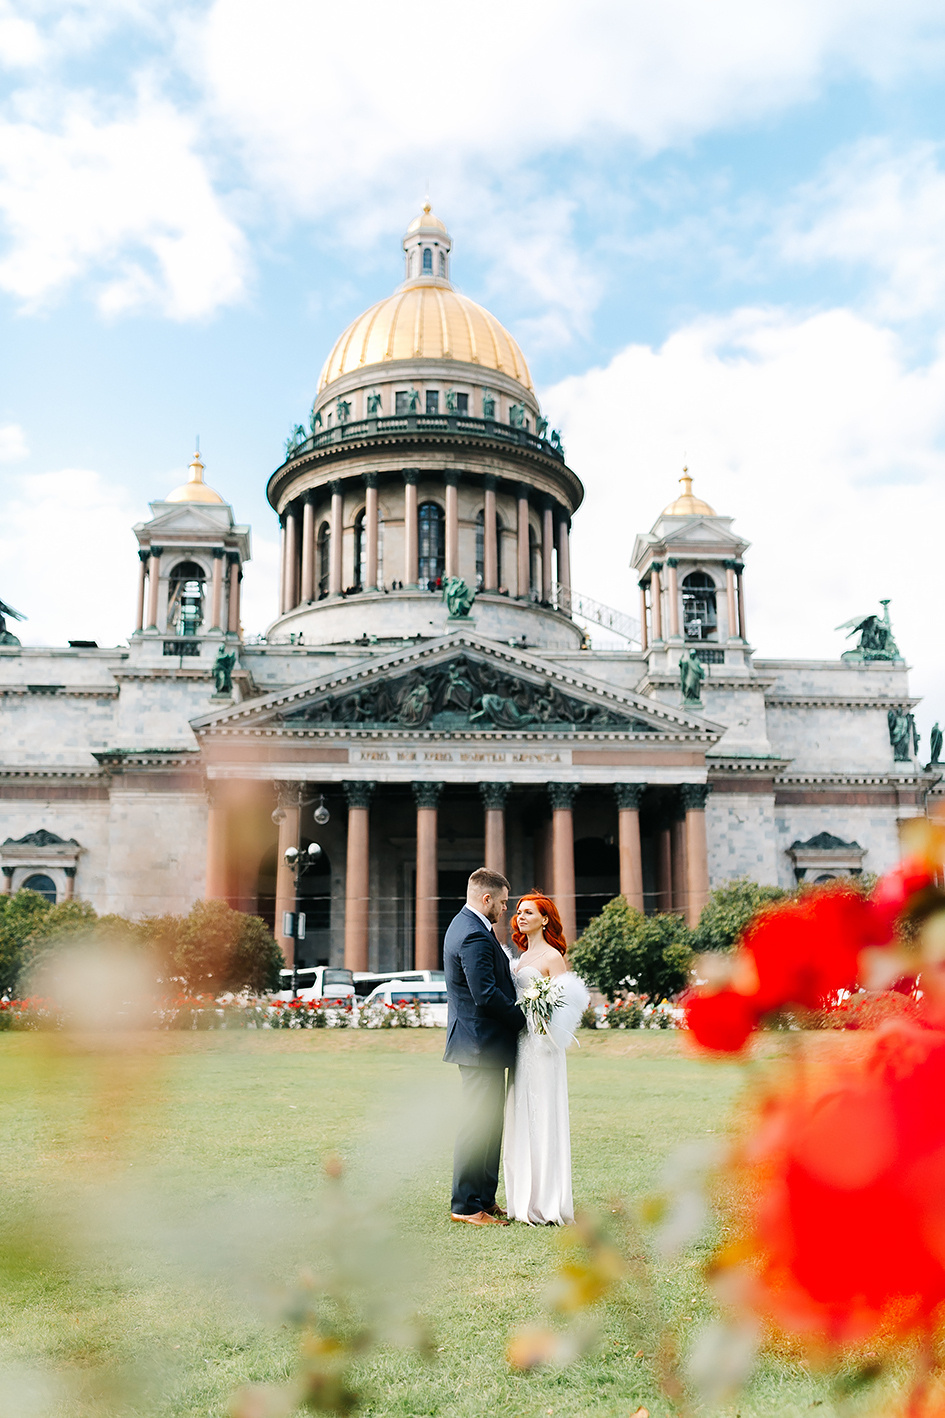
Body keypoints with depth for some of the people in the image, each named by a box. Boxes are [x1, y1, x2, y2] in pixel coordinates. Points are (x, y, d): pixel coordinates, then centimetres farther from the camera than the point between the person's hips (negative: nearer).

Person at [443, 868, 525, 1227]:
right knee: (479, 1124, -4)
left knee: (489, 1123, 16)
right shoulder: (475, 936, -20)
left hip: (479, 1043, 11)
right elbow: (486, 995, -25)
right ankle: (466, 1206, 4)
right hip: (482, 1043, -11)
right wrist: (523, 1019, -12)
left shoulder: (465, 925, 15)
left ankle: (484, 1198, 24)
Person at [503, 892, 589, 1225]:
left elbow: (564, 1003, -11)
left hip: (541, 1046, -8)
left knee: (542, 1120, -4)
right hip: (520, 1043, 8)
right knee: (520, 1119, 10)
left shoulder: (553, 956, -7)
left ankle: (546, 1204, 3)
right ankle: (525, 1200, 17)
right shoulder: (522, 956, 17)